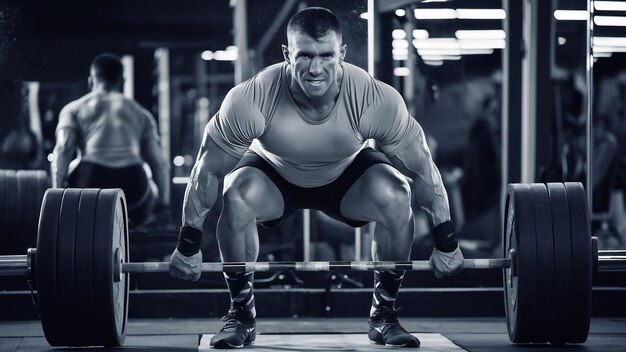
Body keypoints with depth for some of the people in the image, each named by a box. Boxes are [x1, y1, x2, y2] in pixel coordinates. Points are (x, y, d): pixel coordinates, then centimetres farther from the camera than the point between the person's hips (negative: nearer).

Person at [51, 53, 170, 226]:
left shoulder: (73, 109, 21)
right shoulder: (140, 113, 28)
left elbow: (63, 151, 4)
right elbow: (159, 162, 20)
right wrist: (164, 204, 24)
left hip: (92, 180, -1)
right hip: (132, 184, 1)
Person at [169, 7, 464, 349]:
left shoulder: (376, 100, -34)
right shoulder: (251, 100, -36)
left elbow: (422, 168, -20)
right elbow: (208, 170, -21)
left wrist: (446, 241, -15)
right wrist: (188, 244, -16)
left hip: (347, 175, 1)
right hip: (274, 174, 0)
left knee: (395, 197, -30)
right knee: (237, 197, -32)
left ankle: (383, 313, -8)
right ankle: (241, 313, -10)